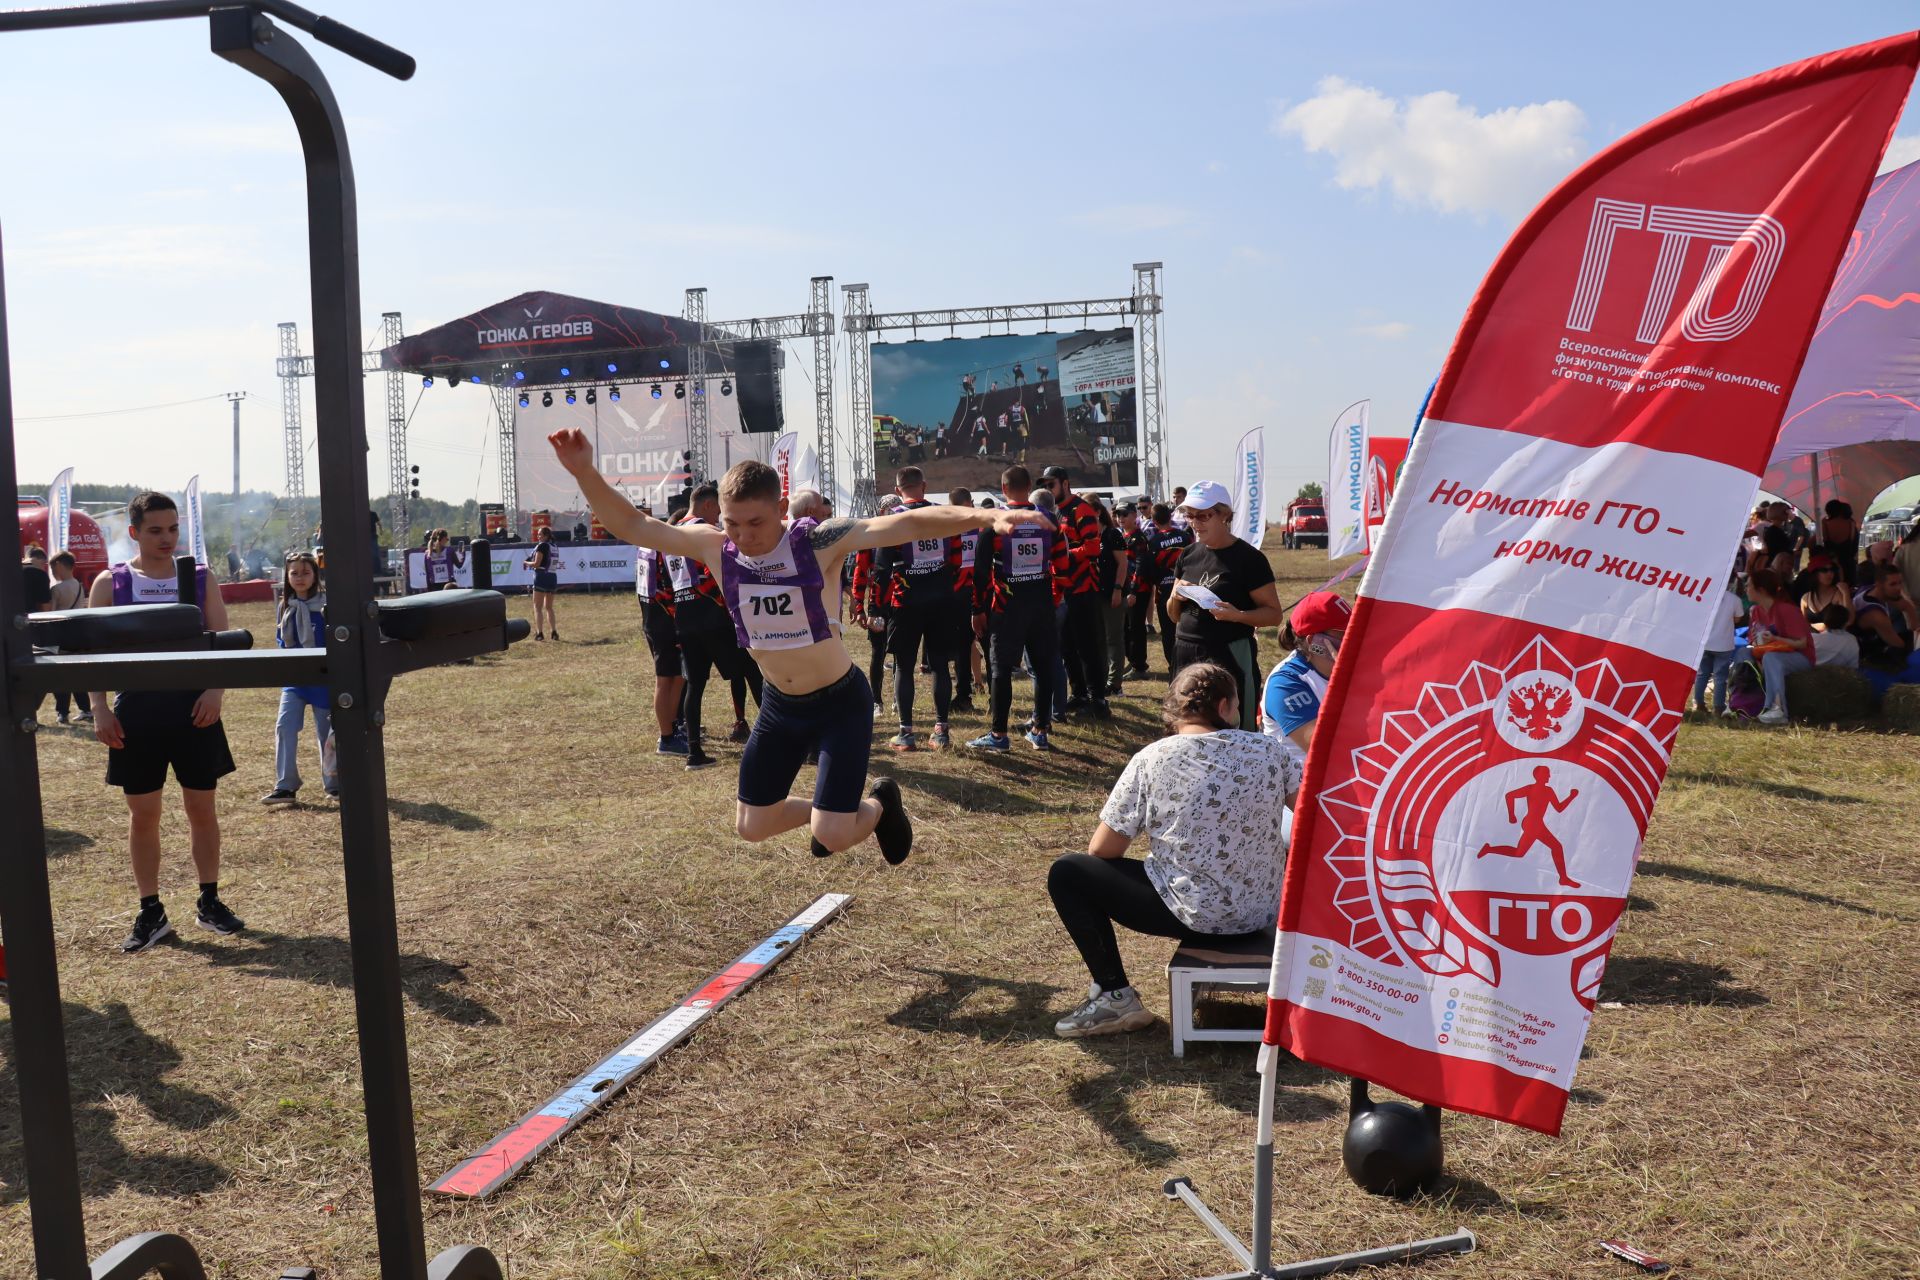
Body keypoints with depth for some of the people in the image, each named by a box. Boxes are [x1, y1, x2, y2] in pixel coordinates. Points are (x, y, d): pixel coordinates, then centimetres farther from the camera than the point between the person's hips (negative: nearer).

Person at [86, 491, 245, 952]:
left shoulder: (199, 579, 5)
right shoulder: (110, 583, 3)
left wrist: (215, 690, -13)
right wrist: (100, 709, -8)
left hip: (192, 705, 1)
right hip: (137, 707, 0)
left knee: (201, 807, 6)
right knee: (142, 813, 4)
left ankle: (210, 902, 19)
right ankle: (151, 912, 15)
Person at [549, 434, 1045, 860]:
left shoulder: (819, 542, -24)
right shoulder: (716, 548, -12)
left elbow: (906, 524, -36)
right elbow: (632, 527, -10)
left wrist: (981, 516, -51)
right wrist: (585, 473, -26)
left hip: (840, 701, -5)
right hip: (780, 705, 5)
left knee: (832, 838, -11)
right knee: (751, 827, 13)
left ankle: (882, 803, 25)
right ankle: (827, 811, 42)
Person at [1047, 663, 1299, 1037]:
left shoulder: (1151, 760, -10)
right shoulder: (1268, 750, -4)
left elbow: (1102, 851, -6)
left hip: (1195, 916, -5)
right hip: (1266, 911, 5)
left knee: (1066, 873, 8)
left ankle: (1114, 995, 2)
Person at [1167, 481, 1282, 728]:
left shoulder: (1248, 558, -7)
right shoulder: (1188, 555, 12)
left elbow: (1274, 614, -7)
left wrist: (1237, 615, -23)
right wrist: (1176, 597, -2)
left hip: (1230, 656, -6)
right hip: (1185, 655, 6)